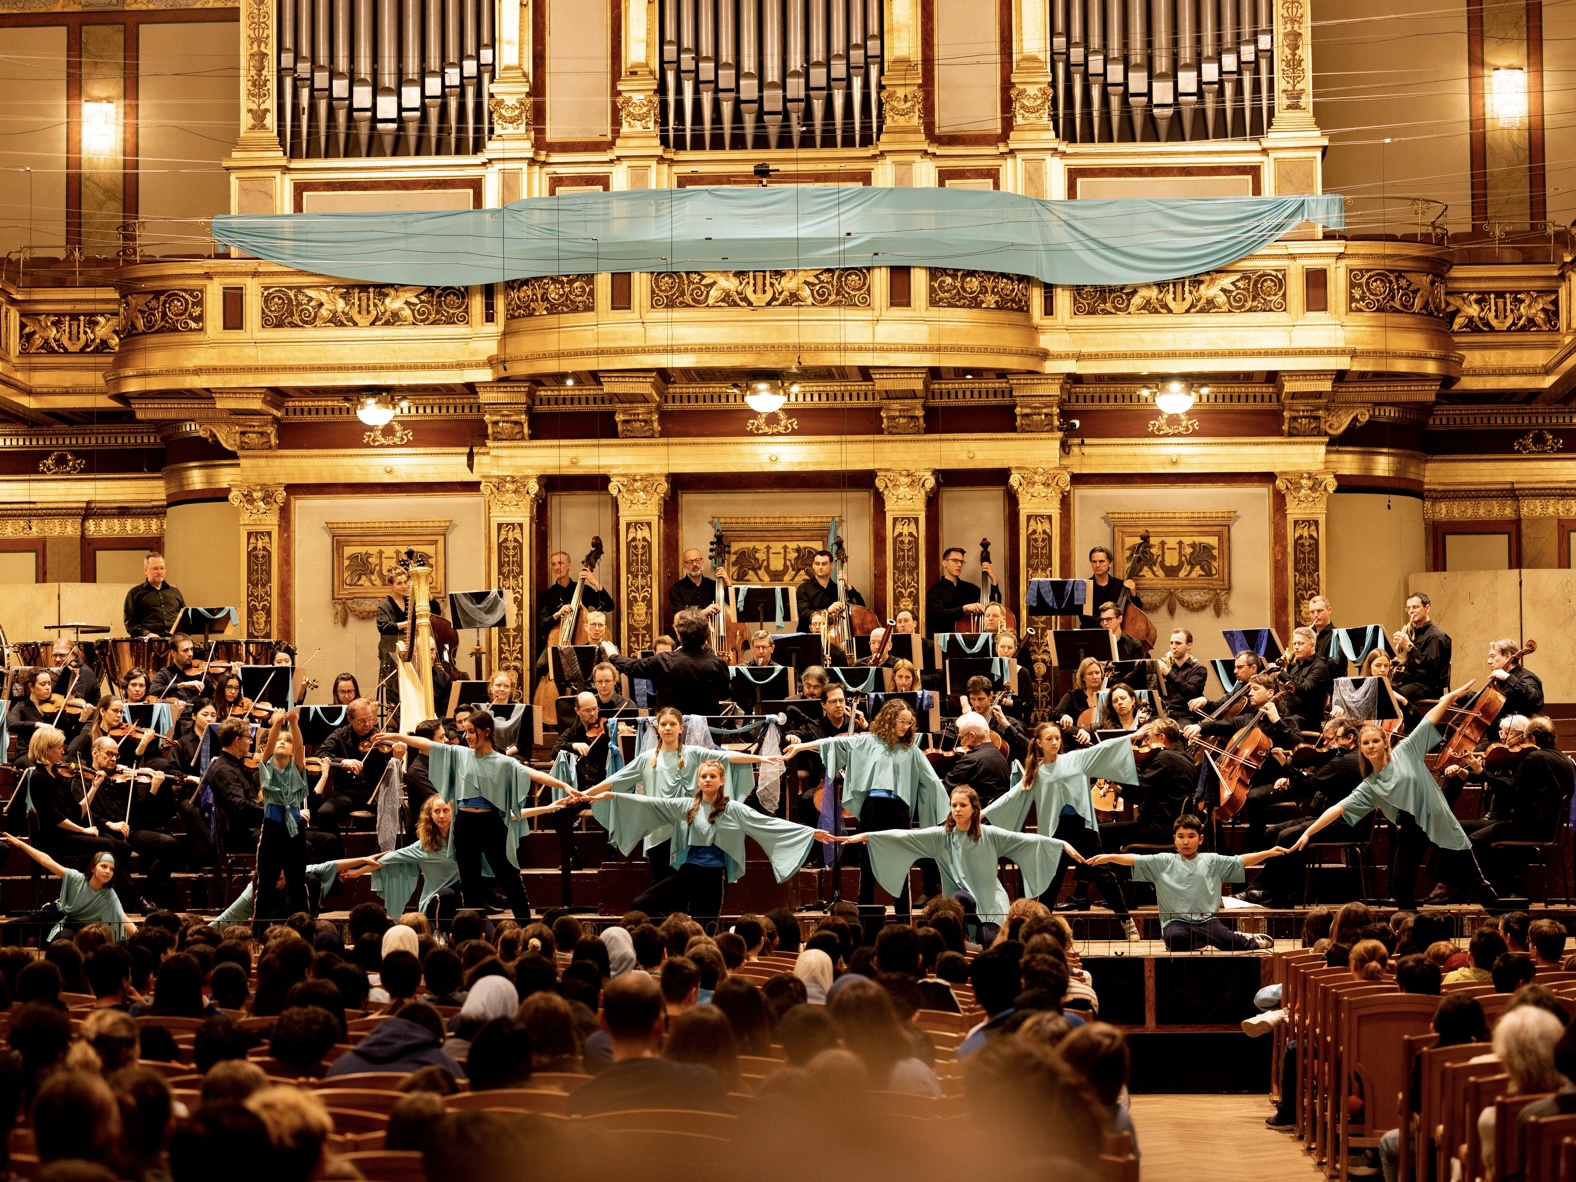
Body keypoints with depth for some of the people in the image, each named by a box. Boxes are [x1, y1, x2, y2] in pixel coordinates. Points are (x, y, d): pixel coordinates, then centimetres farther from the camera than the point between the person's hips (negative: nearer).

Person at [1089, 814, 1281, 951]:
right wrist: (1109, 857, -20)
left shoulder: (1212, 862, 7)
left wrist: (1268, 853, -5)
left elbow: (1241, 861, 4)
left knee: (1229, 942, -22)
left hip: (1207, 919, 1)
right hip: (1177, 921, -1)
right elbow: (1135, 860, -6)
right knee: (1175, 938, -36)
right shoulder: (1163, 862, 3)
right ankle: (1197, 942, -1)